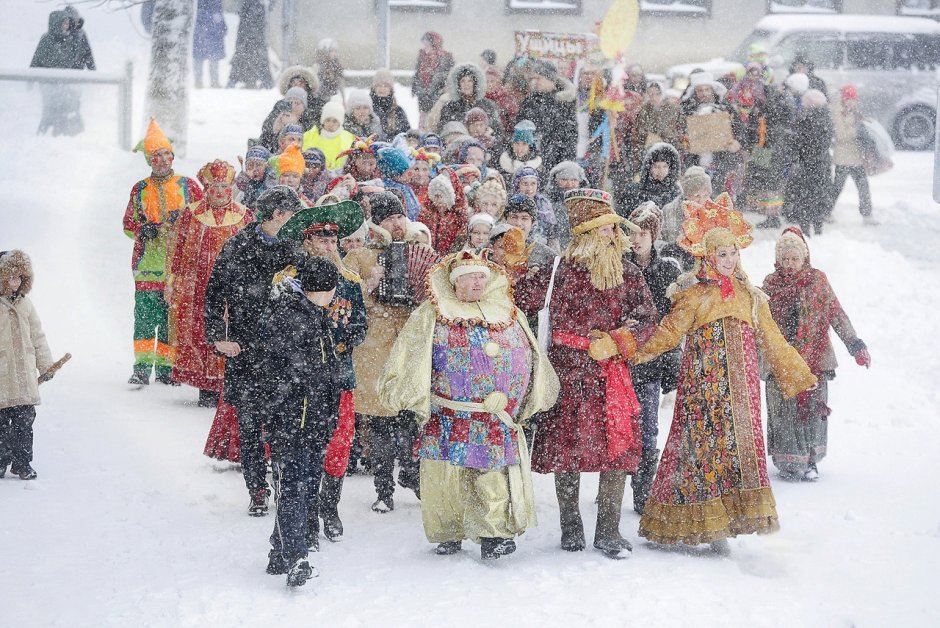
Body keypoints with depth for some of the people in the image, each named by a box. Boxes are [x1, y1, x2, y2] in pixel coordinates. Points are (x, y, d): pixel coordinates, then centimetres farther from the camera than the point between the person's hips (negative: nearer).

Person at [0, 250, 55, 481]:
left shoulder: (24, 304, 11)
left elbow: (37, 336, 18)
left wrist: (45, 365, 17)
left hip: (25, 375, 4)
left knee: (25, 419, 3)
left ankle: (23, 462, 12)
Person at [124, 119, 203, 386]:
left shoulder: (187, 186, 8)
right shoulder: (140, 189, 12)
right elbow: (129, 224, 15)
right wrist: (145, 230, -7)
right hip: (147, 264, 0)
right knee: (145, 315, -9)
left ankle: (166, 367, 10)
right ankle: (142, 367, -9)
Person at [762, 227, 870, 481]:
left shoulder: (818, 280, 4)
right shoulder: (770, 284, 6)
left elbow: (837, 314, 5)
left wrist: (856, 345, 0)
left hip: (814, 357, 0)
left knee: (813, 408, -1)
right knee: (784, 410, -4)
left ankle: (810, 462, 10)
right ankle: (788, 462, 3)